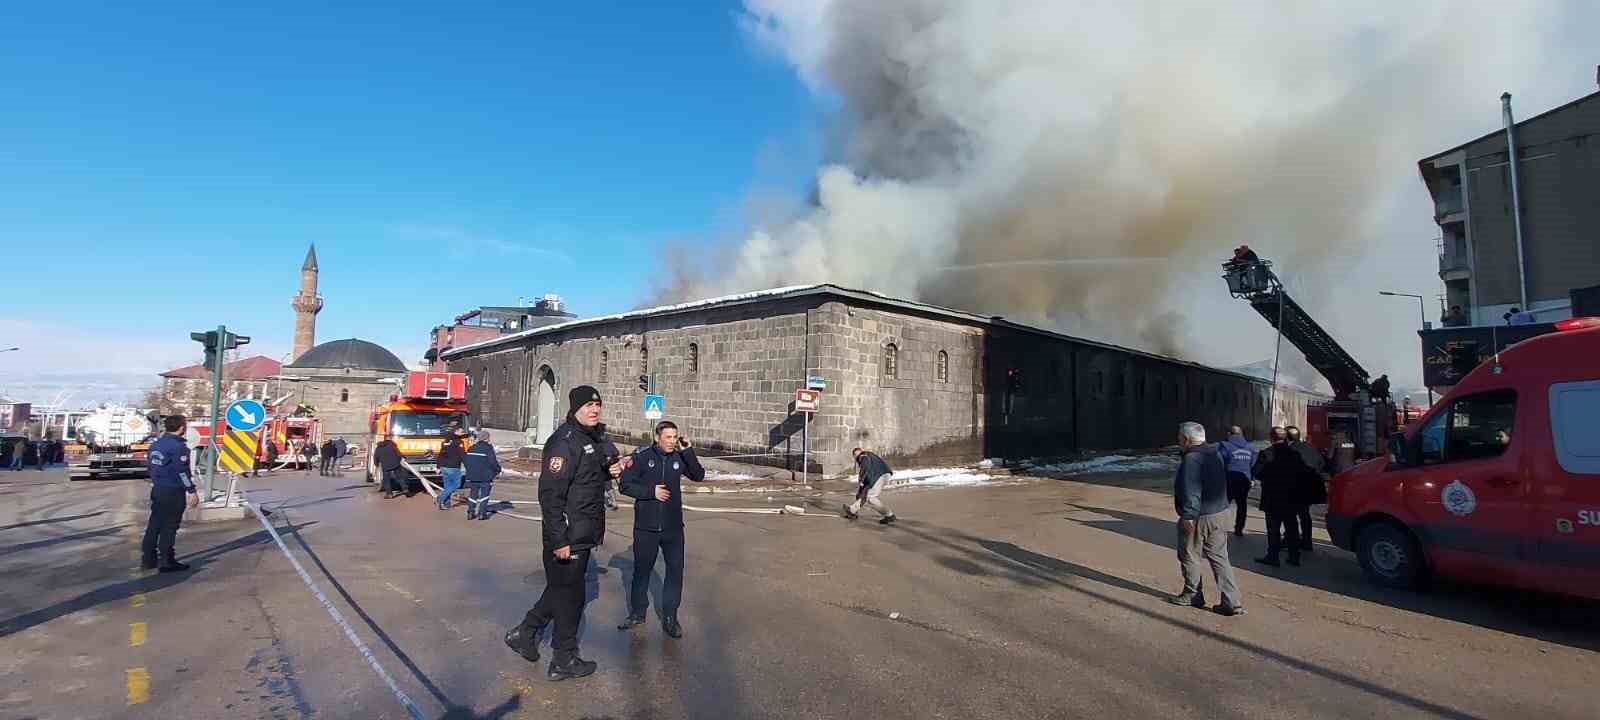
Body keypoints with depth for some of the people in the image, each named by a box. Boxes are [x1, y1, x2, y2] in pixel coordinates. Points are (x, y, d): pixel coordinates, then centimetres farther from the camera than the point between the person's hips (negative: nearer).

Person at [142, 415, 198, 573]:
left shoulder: (156, 443, 9)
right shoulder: (178, 446, -17)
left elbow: (150, 465, 16)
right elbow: (182, 471, -19)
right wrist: (192, 491, -14)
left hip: (157, 489, 8)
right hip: (173, 492, -8)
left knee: (154, 524, 14)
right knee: (169, 527, -1)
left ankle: (149, 559, 20)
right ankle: (166, 562, 4)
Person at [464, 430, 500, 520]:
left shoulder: (471, 448, 8)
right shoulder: (488, 448, -11)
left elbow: (466, 460, 13)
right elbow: (493, 462, -13)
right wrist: (498, 471, 3)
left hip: (472, 476, 5)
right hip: (485, 477, -5)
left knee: (473, 494, 14)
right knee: (484, 494, 4)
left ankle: (470, 512, 11)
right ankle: (482, 514, 2)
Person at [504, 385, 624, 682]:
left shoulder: (594, 438, 10)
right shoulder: (565, 442, -20)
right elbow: (550, 493, -24)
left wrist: (610, 472, 2)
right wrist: (559, 541, -24)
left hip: (583, 534, 9)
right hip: (567, 536, -9)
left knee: (561, 588, 21)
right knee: (569, 594, 5)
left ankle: (524, 633, 37)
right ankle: (564, 661, 20)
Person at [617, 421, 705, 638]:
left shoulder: (679, 458, 1)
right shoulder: (642, 457, -7)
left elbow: (699, 476, -6)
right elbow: (625, 485, -6)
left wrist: (689, 451, -16)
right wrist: (652, 491, -16)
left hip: (673, 527, 2)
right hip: (645, 527, -2)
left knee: (676, 570, 2)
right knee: (641, 570, 12)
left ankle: (670, 617, 15)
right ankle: (637, 613, 31)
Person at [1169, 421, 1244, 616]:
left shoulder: (1191, 459, -21)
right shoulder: (1215, 454, 9)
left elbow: (1191, 491, -26)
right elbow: (1223, 483, 19)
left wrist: (1188, 515, -24)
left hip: (1198, 517, -9)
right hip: (1220, 513, 9)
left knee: (1189, 556, 10)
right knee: (1219, 557, 11)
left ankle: (1193, 594, 24)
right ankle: (1232, 602, 7)